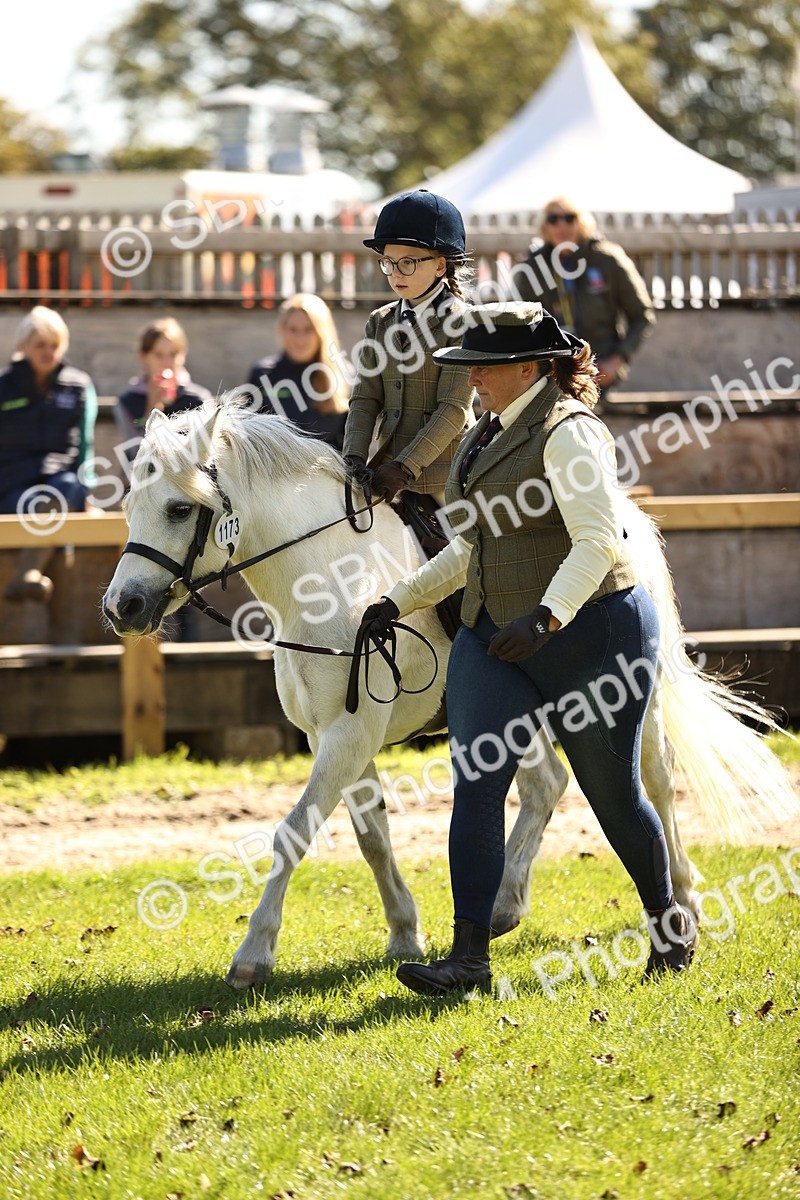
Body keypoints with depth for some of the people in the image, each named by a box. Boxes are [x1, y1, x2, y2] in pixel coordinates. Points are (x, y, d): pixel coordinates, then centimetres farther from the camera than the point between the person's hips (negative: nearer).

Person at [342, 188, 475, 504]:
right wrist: (354, 458, -11)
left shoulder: (462, 322, -4)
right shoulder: (380, 322, 13)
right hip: (388, 472, 5)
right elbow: (364, 400, 7)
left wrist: (405, 467, -21)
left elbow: (454, 408, -12)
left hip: (445, 478, -5)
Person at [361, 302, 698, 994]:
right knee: (475, 787, -7)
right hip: (493, 637, 8)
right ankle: (469, 957, -11)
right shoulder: (491, 434, 13)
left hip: (591, 633, -8)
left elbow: (598, 542, -26)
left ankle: (671, 925, 29)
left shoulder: (567, 433, -15)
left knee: (613, 793, 6)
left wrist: (548, 615, -39)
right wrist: (402, 601, 17)